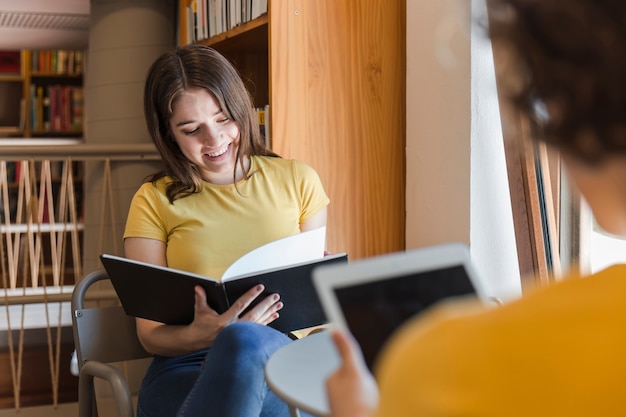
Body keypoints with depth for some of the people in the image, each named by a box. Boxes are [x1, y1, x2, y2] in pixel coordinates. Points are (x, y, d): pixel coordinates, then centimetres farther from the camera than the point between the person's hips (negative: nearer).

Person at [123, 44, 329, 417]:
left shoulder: (298, 181, 13)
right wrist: (202, 334, -18)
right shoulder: (154, 202, 9)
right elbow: (151, 334, 5)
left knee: (245, 342, -37)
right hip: (187, 369, 0)